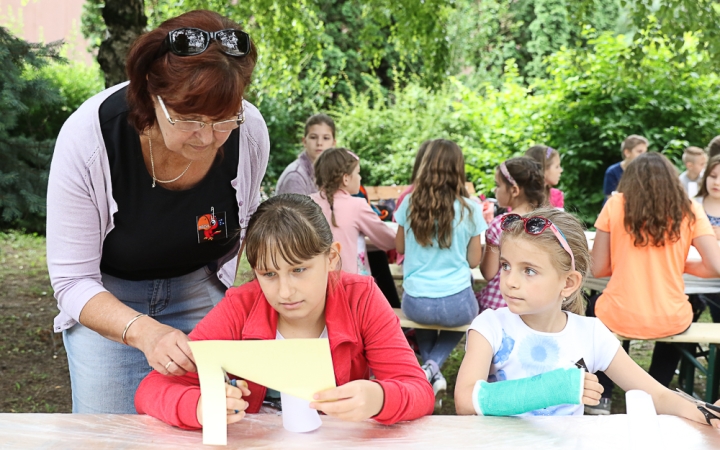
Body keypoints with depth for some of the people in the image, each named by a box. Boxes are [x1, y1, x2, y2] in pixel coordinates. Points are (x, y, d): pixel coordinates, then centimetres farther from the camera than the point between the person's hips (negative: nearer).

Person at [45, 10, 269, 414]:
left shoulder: (249, 131, -22)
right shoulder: (87, 137, -30)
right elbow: (71, 281, -24)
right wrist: (142, 331, -41)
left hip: (202, 291, 2)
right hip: (105, 302, -1)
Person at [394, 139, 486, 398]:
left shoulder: (409, 204, -2)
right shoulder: (470, 209, -6)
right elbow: (474, 261, 2)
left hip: (414, 304, 2)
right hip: (456, 304, -2)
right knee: (466, 315, 34)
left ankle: (430, 369, 14)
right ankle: (434, 365, 8)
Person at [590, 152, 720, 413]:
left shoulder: (615, 206, -3)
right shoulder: (690, 211, -1)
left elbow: (598, 269, -2)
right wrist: (680, 265, 12)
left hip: (619, 318, -1)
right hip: (671, 322, 1)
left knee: (593, 309, 36)